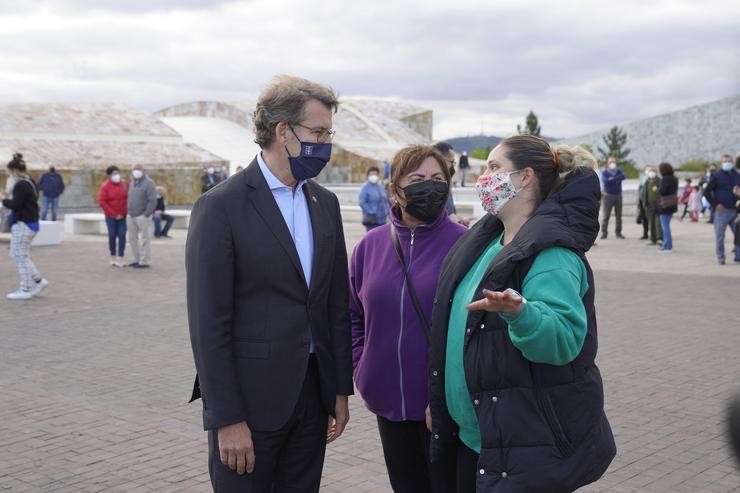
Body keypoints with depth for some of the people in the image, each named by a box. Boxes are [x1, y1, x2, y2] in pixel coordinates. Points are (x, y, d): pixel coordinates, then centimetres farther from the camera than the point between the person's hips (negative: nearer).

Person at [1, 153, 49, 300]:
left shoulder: (21, 185, -18)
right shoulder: (31, 183, 13)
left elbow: (15, 205, -21)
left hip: (23, 225, -10)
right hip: (31, 223, 10)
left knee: (20, 256, -1)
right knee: (16, 254, 18)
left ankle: (25, 290, 5)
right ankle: (38, 280, 17)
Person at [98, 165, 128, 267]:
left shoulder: (125, 184, 1)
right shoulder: (105, 186, -7)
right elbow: (102, 202, -10)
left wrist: (125, 211, -5)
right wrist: (114, 214, -12)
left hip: (122, 216, 2)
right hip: (111, 216, -2)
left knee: (122, 235, -4)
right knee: (112, 235, 2)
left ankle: (120, 259, -2)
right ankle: (113, 258, 15)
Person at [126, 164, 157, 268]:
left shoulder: (148, 183, -9)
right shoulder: (132, 182, 15)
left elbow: (153, 201, -15)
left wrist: (146, 215, -17)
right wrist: (128, 211, 12)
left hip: (142, 216, -8)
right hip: (131, 216, 8)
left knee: (144, 239, -3)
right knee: (132, 238, 11)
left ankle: (144, 262, 2)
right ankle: (137, 259, 21)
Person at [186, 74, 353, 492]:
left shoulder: (325, 202, 8)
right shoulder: (221, 207, -11)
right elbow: (209, 323, -13)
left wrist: (340, 390, 10)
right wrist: (227, 419, -14)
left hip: (313, 393, 6)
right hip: (250, 399, -6)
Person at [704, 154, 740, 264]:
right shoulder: (717, 176, -3)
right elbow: (706, 192, -5)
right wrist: (715, 204, -11)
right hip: (721, 210, -5)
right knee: (719, 235, -1)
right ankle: (720, 257, 8)